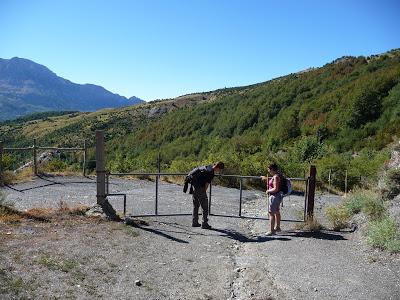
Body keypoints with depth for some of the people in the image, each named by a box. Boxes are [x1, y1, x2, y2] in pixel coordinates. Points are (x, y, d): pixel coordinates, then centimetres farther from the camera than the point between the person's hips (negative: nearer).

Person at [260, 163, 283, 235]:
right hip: (278, 196, 11)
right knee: (277, 212, 23)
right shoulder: (277, 175, 7)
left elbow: (275, 189, -27)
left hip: (274, 196, -11)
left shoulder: (276, 177, -22)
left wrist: (268, 191, -12)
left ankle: (271, 230, 0)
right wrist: (266, 178, 30)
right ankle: (277, 227, 39)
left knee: (271, 213, -4)